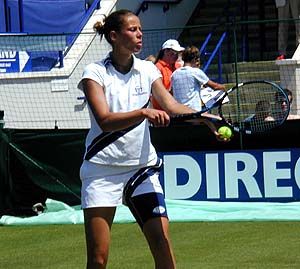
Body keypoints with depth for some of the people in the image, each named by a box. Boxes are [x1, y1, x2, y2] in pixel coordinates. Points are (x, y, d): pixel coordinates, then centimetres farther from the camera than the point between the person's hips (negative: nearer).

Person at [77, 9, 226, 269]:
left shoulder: (148, 69, 7)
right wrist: (144, 113, -34)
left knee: (162, 243, -8)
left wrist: (205, 118, -24)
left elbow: (170, 104, -6)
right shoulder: (95, 72, -6)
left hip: (142, 167, 4)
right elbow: (105, 120, -19)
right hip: (102, 169, -3)